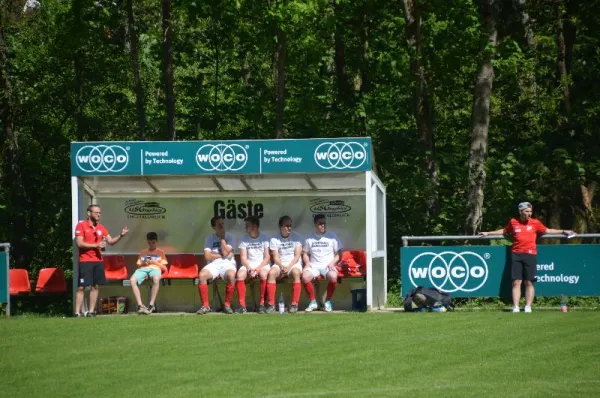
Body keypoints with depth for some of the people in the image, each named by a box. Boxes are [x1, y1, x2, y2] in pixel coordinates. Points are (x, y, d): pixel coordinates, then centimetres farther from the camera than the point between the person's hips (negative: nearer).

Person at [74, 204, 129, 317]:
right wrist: (96, 245, -15)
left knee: (95, 286, 5)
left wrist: (121, 235, -3)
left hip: (98, 261, 6)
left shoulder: (101, 228, 13)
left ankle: (91, 311, 10)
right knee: (81, 287, -7)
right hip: (85, 261, -6)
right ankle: (77, 313, -7)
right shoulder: (81, 225, -5)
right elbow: (79, 243, -12)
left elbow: (111, 241, 15)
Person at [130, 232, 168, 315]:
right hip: (143, 269, 2)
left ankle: (151, 305, -41)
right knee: (132, 280, -34)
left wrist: (155, 262, -3)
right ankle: (140, 305, -38)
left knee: (156, 278, -43)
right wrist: (143, 263, 0)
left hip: (155, 268, -2)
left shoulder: (160, 252, 22)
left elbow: (164, 268, 13)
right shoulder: (143, 252, 29)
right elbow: (138, 266, 22)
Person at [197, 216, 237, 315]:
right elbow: (208, 256, -1)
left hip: (227, 263, -2)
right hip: (213, 264, 2)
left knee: (231, 275, -37)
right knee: (202, 275, -31)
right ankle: (205, 306, -22)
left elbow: (225, 253, -10)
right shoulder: (210, 238, 11)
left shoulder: (229, 237, 7)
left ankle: (227, 305, -22)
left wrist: (222, 237, -4)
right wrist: (222, 255, -5)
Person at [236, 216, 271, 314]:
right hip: (248, 264, 2)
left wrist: (258, 268, -17)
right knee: (240, 275, -29)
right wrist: (249, 268, -17)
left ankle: (262, 304, -26)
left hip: (263, 264, -2)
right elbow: (243, 257, 2)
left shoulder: (265, 238, 1)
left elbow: (267, 257, -4)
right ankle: (242, 305, -26)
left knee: (263, 274, -36)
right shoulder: (244, 239, 8)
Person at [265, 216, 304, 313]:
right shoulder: (274, 239, 4)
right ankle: (271, 304, -29)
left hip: (294, 264, -1)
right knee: (271, 273, -31)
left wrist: (289, 267, -17)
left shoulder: (296, 237, 2)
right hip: (280, 264, 1)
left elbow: (297, 256, -3)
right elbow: (276, 257, -1)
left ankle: (294, 304, -34)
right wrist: (281, 266, -21)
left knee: (296, 272, -36)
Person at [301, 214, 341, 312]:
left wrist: (332, 263, -8)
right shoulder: (310, 238, 15)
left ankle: (328, 301, -14)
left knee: (333, 277, -37)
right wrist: (307, 263, -2)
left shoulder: (332, 237, 10)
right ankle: (313, 302, -14)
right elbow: (305, 253, 18)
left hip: (328, 266, -1)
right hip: (314, 266, 1)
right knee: (305, 276, -33)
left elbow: (338, 254, 10)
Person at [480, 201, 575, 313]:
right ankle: (515, 307, -5)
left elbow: (547, 231, 20)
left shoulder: (535, 223, 8)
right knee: (516, 282, -4)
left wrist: (563, 231, 19)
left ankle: (528, 307, 2)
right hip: (516, 254, 0)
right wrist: (488, 233, 30)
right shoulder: (513, 222, 10)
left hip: (530, 254, 0)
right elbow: (504, 231, 26)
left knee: (529, 282, -1)